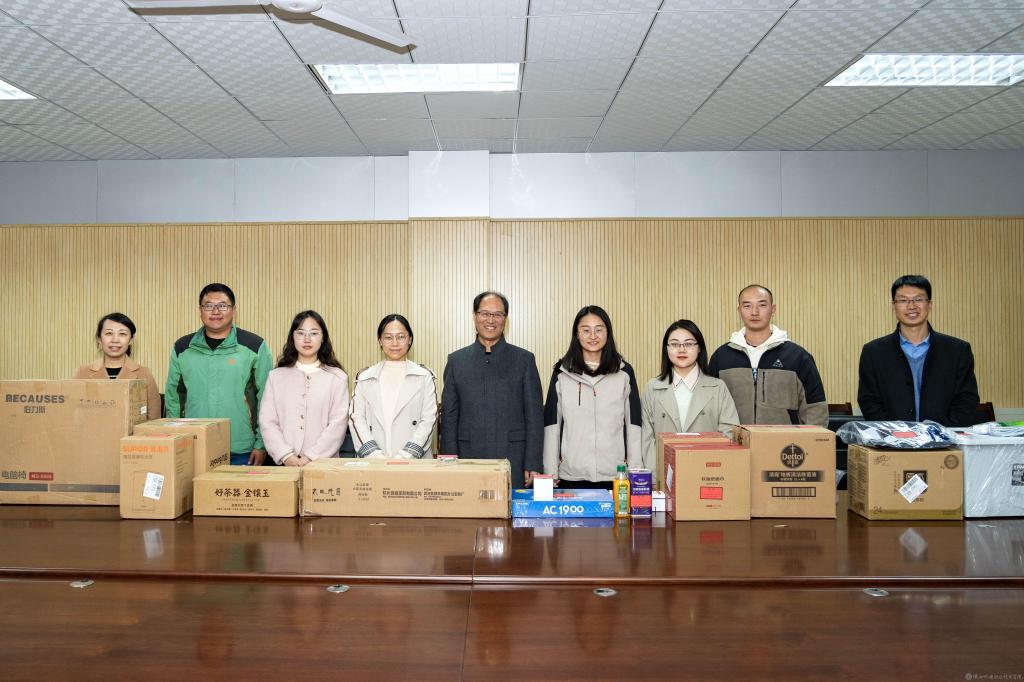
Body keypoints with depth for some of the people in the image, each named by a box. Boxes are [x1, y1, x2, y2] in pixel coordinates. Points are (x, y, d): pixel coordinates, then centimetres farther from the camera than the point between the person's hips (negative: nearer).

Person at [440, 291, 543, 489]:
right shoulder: (456, 360, 8)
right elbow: (448, 417, 7)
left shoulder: (525, 359, 4)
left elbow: (535, 416, 2)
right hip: (469, 459, 1)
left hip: (513, 462, -1)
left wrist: (533, 465, -4)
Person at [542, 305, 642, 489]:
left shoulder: (624, 372, 5)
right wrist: (550, 474, 1)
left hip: (615, 475, 0)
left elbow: (633, 424, 6)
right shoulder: (561, 373, 4)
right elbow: (552, 425, 4)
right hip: (571, 476, 0)